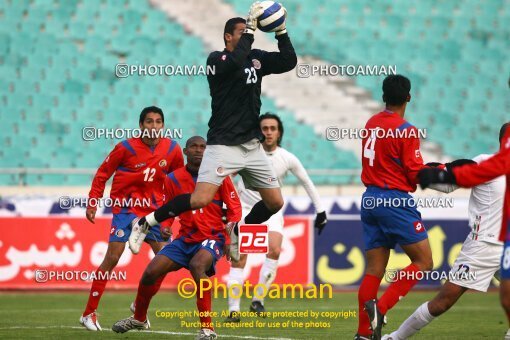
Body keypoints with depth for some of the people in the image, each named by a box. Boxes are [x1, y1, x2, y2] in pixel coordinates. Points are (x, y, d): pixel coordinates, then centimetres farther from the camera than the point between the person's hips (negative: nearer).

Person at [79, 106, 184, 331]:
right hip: (126, 208, -4)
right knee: (112, 257, -10)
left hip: (153, 209, 4)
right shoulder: (126, 148, -12)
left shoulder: (172, 150, -2)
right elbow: (102, 174, -3)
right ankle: (88, 314, -4)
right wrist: (92, 203, -7)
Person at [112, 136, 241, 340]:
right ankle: (138, 319, 24)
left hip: (212, 237, -4)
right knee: (151, 271, -6)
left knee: (197, 265, -36)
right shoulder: (174, 179, 3)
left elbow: (234, 207, -2)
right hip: (186, 238, 4)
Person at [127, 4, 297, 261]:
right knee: (199, 200, -20)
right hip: (224, 145, -7)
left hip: (252, 146, 7)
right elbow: (235, 62, -28)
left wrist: (281, 31, -6)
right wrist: (251, 26, -24)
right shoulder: (216, 59, -6)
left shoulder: (256, 58, 12)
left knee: (275, 202, 7)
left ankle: (238, 232, 32)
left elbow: (289, 61, 4)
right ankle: (145, 222, -2)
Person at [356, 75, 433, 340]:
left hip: (370, 199, 7)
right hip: (395, 201, -7)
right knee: (423, 262, 1)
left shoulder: (371, 124, 8)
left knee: (374, 270, 8)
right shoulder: (406, 131, -13)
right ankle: (381, 307, -13)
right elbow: (417, 174, -12)